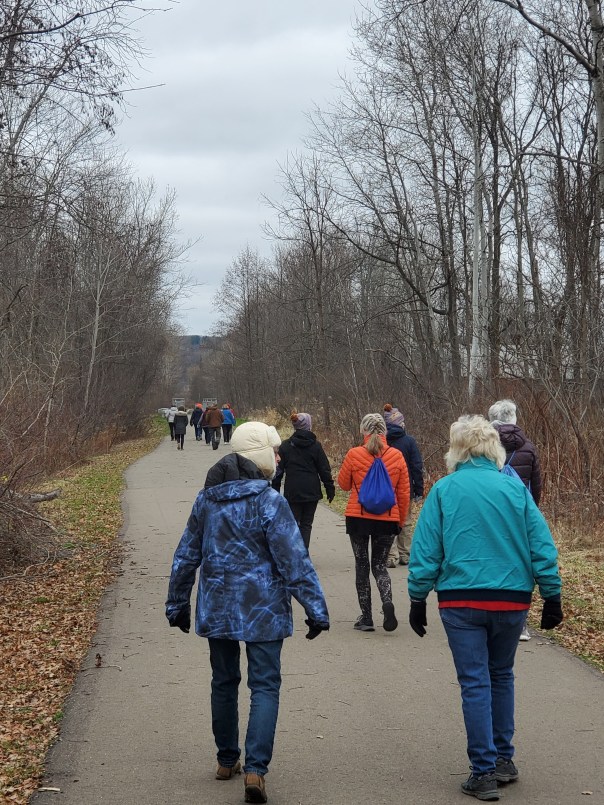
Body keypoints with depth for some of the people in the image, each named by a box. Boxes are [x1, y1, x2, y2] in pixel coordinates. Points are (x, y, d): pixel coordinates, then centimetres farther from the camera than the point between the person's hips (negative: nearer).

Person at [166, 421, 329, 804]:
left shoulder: (207, 499, 4)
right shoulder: (269, 501, -14)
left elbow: (186, 556, 10)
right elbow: (295, 561, -15)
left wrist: (178, 605, 19)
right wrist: (316, 610, -11)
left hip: (217, 608, 5)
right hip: (262, 610, -5)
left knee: (224, 682, 18)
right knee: (265, 686, 1)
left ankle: (227, 761, 29)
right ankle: (255, 769, -10)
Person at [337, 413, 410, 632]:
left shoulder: (354, 455, -8)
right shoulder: (397, 456, -2)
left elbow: (344, 484, 6)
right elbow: (404, 493, 3)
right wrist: (401, 520, 14)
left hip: (358, 517, -2)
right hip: (387, 520, 2)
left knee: (362, 566, 11)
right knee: (380, 565, 13)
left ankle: (366, 617, 11)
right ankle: (387, 601, -15)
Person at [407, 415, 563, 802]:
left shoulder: (444, 490, -3)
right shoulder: (515, 488, 0)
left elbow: (426, 550, -3)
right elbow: (542, 546, -1)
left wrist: (418, 598, 5)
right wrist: (552, 595, 6)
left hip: (462, 602, -2)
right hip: (512, 600, 2)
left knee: (475, 683, 5)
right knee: (502, 675, 20)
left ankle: (485, 772, 5)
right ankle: (504, 759, 26)